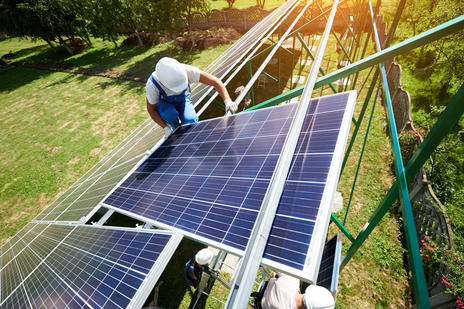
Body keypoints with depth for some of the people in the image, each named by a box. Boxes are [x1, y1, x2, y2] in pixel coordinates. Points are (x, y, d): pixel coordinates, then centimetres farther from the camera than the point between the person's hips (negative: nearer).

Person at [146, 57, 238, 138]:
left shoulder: (186, 70, -37)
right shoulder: (152, 85, -36)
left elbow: (215, 82, -32)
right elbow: (151, 109, -18)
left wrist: (228, 101, -43)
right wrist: (166, 128, -28)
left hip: (182, 99, 1)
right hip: (164, 103, -1)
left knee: (190, 121, -27)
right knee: (171, 115, -35)